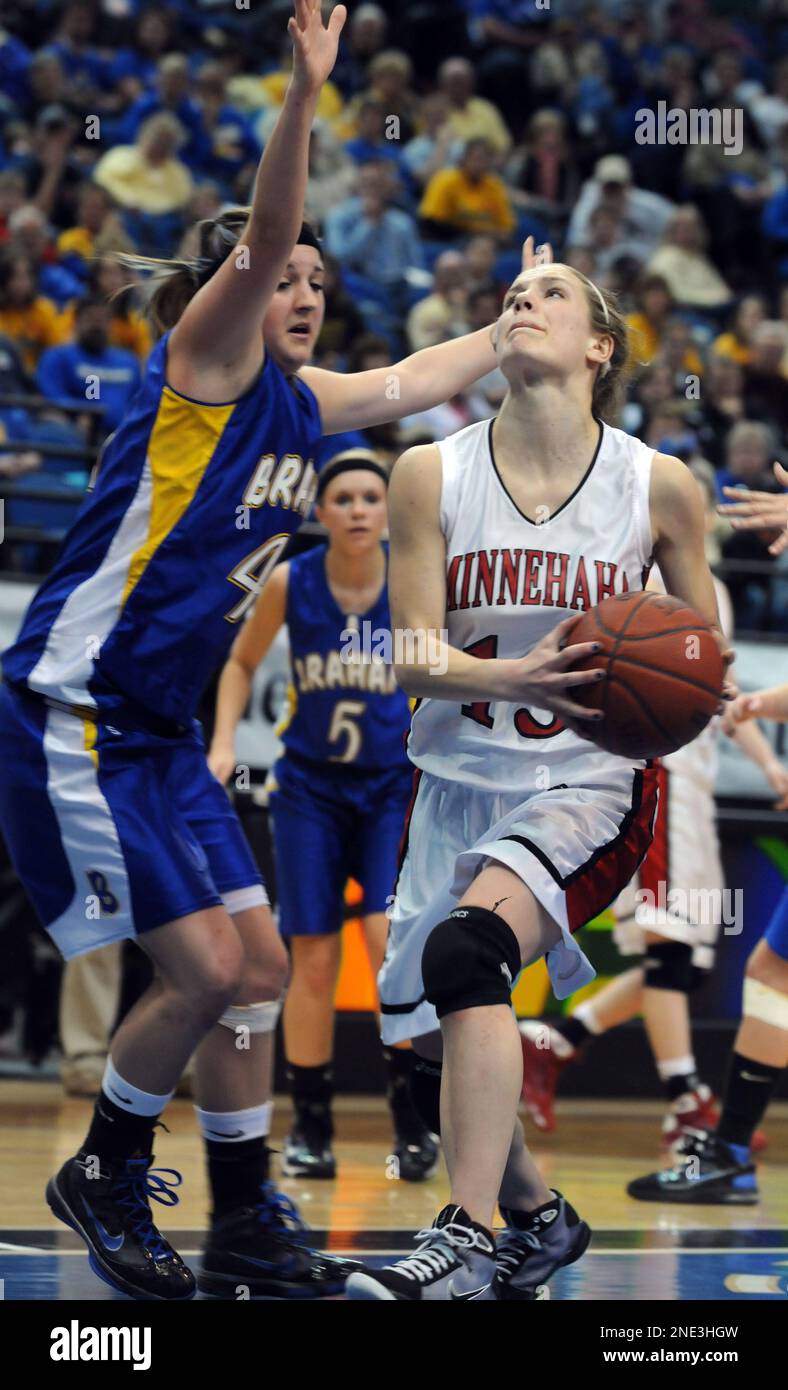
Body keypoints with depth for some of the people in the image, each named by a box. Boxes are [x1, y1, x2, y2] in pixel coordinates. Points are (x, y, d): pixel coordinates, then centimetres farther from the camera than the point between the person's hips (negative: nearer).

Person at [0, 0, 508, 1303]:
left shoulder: (301, 403, 12)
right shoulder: (201, 361, -10)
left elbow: (420, 377, 31)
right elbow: (261, 237, -28)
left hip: (161, 731, 9)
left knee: (258, 963, 7)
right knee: (205, 970, -11)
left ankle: (246, 1222, 17)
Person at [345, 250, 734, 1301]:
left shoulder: (660, 486, -4)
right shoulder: (432, 475, -2)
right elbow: (414, 659, -6)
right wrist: (515, 676, -27)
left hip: (589, 785, -4)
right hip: (461, 782, 4)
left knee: (466, 947, -30)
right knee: (431, 1029, 7)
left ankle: (467, 1242, -33)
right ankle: (538, 1218, 33)